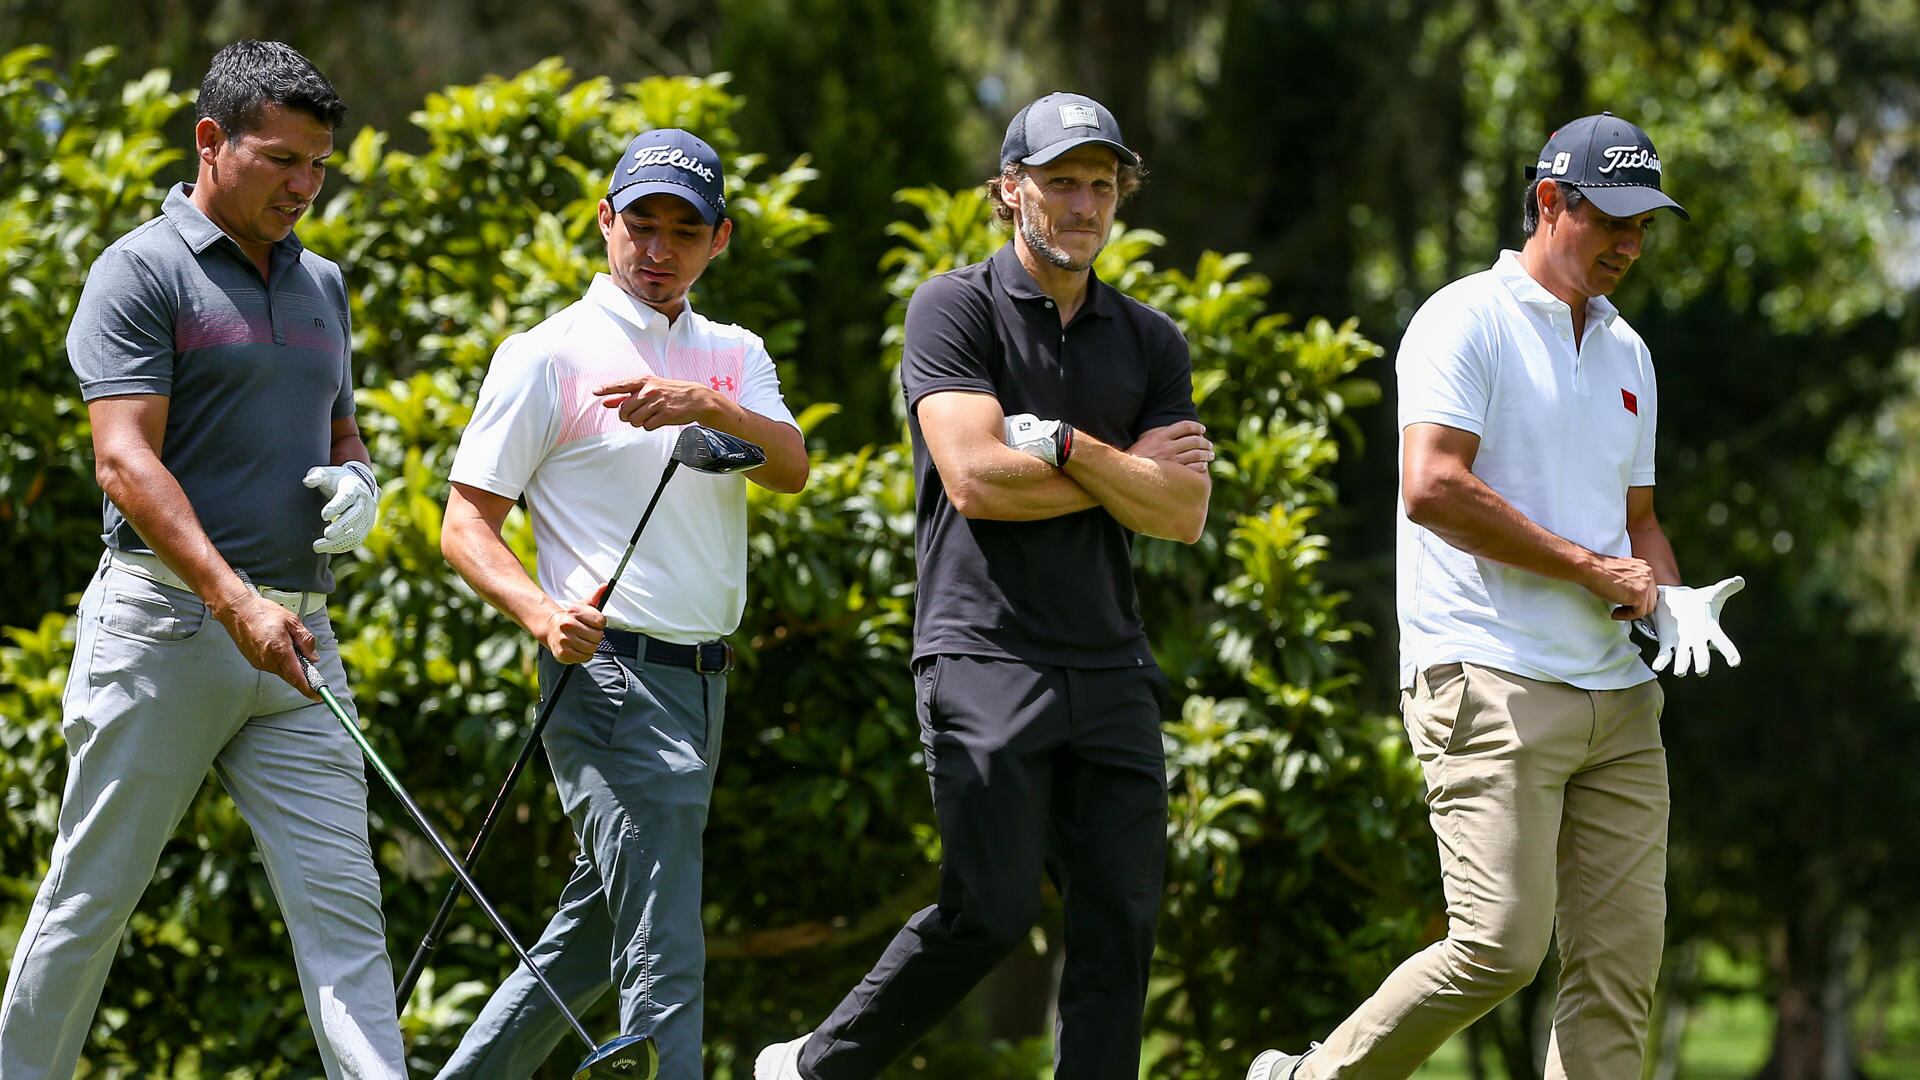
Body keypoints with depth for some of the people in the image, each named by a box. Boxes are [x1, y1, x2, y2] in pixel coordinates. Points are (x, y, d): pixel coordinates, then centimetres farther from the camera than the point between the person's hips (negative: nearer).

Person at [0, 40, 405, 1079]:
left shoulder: (322, 284, 16)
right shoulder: (141, 273, -6)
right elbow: (127, 460, -16)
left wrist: (354, 484, 2)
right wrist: (236, 601, -26)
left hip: (294, 637, 6)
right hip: (164, 625, -6)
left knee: (342, 900, -4)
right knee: (92, 894, 2)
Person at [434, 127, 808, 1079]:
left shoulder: (733, 356, 14)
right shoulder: (547, 355, -3)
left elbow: (792, 469, -4)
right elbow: (466, 522, -5)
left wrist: (709, 407, -25)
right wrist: (542, 614, -24)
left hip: (703, 681, 7)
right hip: (613, 676, -7)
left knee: (588, 941, 15)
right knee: (664, 962, -13)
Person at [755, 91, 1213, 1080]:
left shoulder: (1151, 342, 15)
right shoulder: (955, 309, 1)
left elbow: (1183, 513, 4)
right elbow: (975, 479, -12)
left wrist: (1064, 447, -9)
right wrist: (1127, 471, -2)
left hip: (1110, 665, 5)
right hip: (985, 655, -5)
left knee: (1121, 922, -2)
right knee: (991, 911, -12)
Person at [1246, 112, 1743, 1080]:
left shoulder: (1627, 352, 21)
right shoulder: (1468, 320, -4)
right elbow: (1432, 487, -17)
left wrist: (1670, 596, 6)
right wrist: (1593, 568, -11)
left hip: (1617, 694, 8)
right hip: (1490, 683, -8)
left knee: (1623, 962, -1)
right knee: (1500, 945, -16)